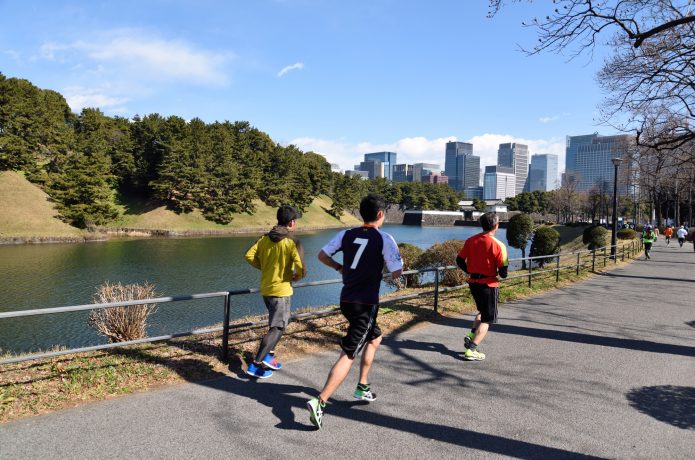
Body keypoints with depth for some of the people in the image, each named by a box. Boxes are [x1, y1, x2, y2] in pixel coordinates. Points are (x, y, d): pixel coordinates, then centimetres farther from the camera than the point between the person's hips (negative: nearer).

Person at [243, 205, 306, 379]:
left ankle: (269, 356, 26)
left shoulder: (265, 238, 3)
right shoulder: (292, 243, -15)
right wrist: (297, 277, 2)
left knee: (280, 322, 24)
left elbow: (249, 256, -2)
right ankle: (256, 364, -3)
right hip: (281, 290, -7)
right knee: (277, 328, 1)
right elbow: (302, 270, -20)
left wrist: (264, 267, 9)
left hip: (265, 288, 7)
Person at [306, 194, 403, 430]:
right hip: (366, 304, -7)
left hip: (346, 299, 7)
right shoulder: (384, 239, -11)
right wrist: (391, 258, 9)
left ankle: (362, 387, 34)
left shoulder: (347, 234, 4)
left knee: (375, 338, 29)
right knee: (348, 355, -6)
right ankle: (320, 402, -15)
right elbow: (396, 274, -10)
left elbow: (322, 255, 8)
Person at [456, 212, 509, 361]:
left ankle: (471, 335, 12)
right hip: (489, 284, -6)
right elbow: (503, 272, -16)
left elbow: (459, 260, 3)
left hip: (473, 282, 6)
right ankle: (471, 350, -3)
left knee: (482, 311, 28)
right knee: (488, 319, 5)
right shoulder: (498, 245, -16)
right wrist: (504, 269, 6)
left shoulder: (470, 240, -1)